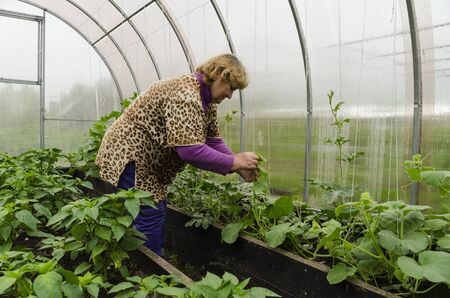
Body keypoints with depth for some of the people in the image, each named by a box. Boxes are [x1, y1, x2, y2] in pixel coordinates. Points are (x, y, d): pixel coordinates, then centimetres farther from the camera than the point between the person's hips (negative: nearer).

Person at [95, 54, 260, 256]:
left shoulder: (207, 101, 6)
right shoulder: (186, 94, -27)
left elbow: (212, 141, 3)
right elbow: (190, 150, -34)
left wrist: (239, 167, -9)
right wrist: (234, 162, -25)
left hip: (148, 161, 10)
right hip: (129, 155, -10)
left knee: (157, 215, 14)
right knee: (149, 220, -8)